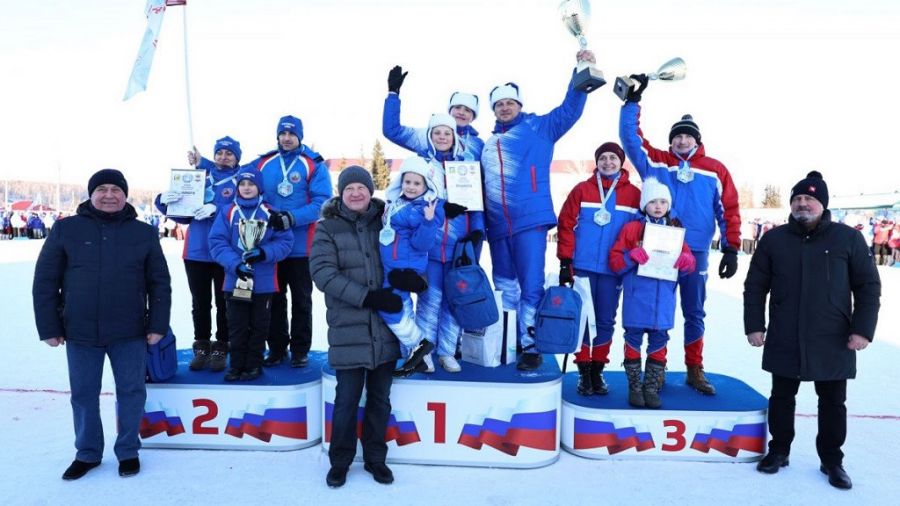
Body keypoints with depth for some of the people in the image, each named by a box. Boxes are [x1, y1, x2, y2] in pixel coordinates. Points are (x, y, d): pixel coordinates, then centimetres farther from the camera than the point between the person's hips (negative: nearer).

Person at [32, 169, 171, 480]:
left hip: (130, 333, 0)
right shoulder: (66, 229, 1)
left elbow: (160, 283, 3)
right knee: (83, 395, 12)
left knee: (132, 392, 8)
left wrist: (158, 325, -3)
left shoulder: (144, 233, 3)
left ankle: (128, 451, 26)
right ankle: (87, 453, 31)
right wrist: (49, 327, -1)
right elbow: (45, 280, 2)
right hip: (80, 332, 0)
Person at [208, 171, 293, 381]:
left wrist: (264, 253, -19)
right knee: (237, 326, 9)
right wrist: (235, 264, -19)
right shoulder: (228, 213, 0)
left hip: (263, 282, 0)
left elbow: (285, 242, -3)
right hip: (235, 281, 0)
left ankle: (253, 364, 22)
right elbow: (217, 242, -6)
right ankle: (237, 365, 21)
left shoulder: (270, 213, 0)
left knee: (259, 325, 9)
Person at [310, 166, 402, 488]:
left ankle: (375, 458, 30)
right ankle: (340, 460, 24)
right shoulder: (328, 227, 0)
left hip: (385, 328, 3)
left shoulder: (385, 222, 8)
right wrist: (367, 297, -20)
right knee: (347, 400, 4)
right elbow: (322, 272, -11)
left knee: (380, 399, 13)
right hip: (348, 329, -2)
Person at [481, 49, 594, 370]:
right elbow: (479, 184, 22)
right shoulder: (488, 144, 20)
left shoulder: (538, 127, 7)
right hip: (497, 226, 5)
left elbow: (570, 109, -2)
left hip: (529, 221, -5)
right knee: (505, 289, 14)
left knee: (531, 287, -4)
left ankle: (531, 347, 7)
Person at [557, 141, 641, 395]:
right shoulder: (582, 189, 2)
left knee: (606, 321, 7)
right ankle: (584, 371, 14)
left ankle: (598, 370, 20)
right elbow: (566, 225, -1)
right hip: (583, 267, -1)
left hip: (613, 270, 1)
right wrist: (565, 262, -6)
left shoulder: (634, 194, 4)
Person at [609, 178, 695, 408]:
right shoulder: (632, 228, 0)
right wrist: (631, 256, -21)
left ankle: (651, 387, 21)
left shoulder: (675, 230, 10)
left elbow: (688, 259, 10)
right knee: (634, 339, 4)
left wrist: (686, 261, -13)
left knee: (658, 341, 9)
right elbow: (615, 261, -2)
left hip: (663, 300, 3)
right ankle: (634, 387, 17)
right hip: (637, 298, -3)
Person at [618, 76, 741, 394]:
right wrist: (633, 99, -10)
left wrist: (731, 249, 0)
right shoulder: (655, 162, 2)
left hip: (696, 253, 1)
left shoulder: (715, 170, 4)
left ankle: (695, 370, 22)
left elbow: (729, 211, 4)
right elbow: (630, 136, -4)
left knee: (694, 313, 10)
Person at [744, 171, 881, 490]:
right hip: (784, 341, 1)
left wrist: (862, 329, -7)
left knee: (833, 402, 11)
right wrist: (754, 325, -1)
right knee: (782, 397, 12)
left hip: (833, 342, -1)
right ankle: (779, 450, 28)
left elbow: (868, 286, 1)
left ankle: (831, 460, 27)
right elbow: (755, 286, 5)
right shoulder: (773, 239, 3)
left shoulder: (848, 238, -1)